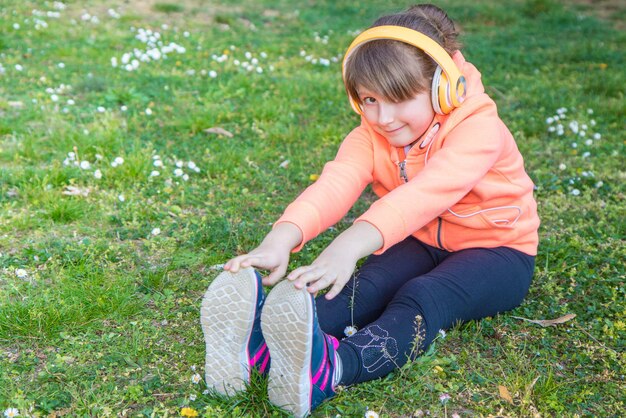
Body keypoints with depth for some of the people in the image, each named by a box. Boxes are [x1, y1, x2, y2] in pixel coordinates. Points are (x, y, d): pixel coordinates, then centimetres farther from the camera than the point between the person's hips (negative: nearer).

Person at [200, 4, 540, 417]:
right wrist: (281, 239, -49)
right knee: (367, 285, -26)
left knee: (423, 297, -35)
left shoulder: (478, 128, -25)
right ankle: (260, 341, -50)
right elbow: (335, 185, -28)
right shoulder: (371, 136, -9)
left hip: (497, 250, -5)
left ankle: (329, 369, -63)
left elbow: (426, 193, -43)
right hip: (421, 243, 5)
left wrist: (352, 243, -59)